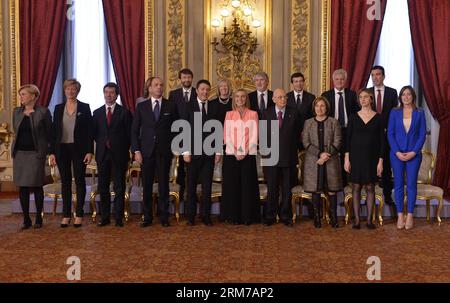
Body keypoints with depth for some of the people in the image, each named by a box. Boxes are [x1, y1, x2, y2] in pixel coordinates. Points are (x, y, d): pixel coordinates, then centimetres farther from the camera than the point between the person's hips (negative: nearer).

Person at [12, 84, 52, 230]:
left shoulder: (43, 112, -5)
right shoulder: (16, 112, 9)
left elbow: (49, 133, 1)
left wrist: (45, 150, 3)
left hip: (36, 153, -4)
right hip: (20, 153, 4)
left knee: (36, 185, 2)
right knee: (22, 187, 4)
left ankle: (38, 218, 13)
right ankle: (26, 219, 13)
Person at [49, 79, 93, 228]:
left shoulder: (84, 108, 0)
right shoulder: (58, 108, 8)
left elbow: (89, 131, -2)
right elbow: (54, 131, 7)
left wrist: (90, 151, -9)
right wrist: (52, 152, 1)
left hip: (79, 149, -2)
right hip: (62, 149, 3)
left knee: (80, 181, 3)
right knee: (65, 182, 7)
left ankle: (79, 215, 11)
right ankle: (66, 215, 14)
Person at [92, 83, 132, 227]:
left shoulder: (124, 112, 2)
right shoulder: (97, 112, 11)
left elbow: (129, 134, 2)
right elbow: (94, 133, 13)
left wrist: (124, 150, -2)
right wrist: (103, 143, 2)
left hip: (119, 154, -3)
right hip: (102, 154, 3)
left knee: (119, 187, 1)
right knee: (103, 187, 6)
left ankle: (119, 218, 6)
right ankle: (105, 217, 14)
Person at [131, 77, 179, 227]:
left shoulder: (171, 106, 5)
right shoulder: (141, 106, 7)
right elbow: (135, 130, 5)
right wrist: (136, 150, -3)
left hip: (165, 152, -1)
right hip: (146, 151, 1)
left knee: (163, 185, 2)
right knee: (147, 185, 5)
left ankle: (164, 217, 12)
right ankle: (147, 217, 15)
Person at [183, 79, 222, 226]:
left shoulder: (215, 107, 9)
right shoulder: (189, 106, 3)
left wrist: (219, 151, 1)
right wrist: (186, 151, -8)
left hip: (210, 152, 2)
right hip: (193, 152, -2)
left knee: (207, 185, 4)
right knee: (191, 185, 4)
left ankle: (206, 215, 13)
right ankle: (191, 216, 14)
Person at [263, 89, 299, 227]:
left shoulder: (293, 113, 5)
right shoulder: (267, 113, 5)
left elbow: (297, 133, 11)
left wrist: (293, 149, 6)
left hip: (288, 156, 1)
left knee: (287, 189, 7)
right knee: (272, 188, 5)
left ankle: (285, 216, 17)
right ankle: (270, 216, 14)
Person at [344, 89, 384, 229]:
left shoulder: (378, 117, 2)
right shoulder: (353, 117, 3)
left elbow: (381, 140, 1)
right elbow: (348, 138, 2)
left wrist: (380, 161, -4)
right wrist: (346, 158, -5)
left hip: (371, 157, 0)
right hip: (356, 156, 0)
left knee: (370, 188, 4)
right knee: (356, 187, 3)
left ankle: (369, 219, 12)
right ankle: (357, 219, 9)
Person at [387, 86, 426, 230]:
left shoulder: (419, 113, 3)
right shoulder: (395, 113, 4)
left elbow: (422, 135, 0)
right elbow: (390, 134, 1)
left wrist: (414, 152, -11)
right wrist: (397, 152, -10)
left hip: (414, 154, 0)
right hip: (397, 154, 1)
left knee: (411, 184, 2)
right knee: (398, 184, 3)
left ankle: (410, 216, 10)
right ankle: (400, 216, 10)